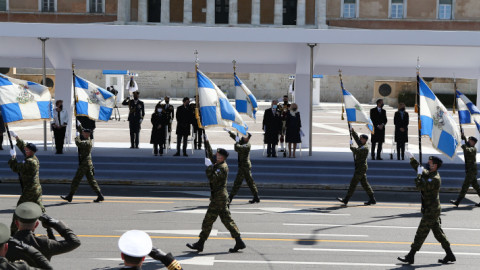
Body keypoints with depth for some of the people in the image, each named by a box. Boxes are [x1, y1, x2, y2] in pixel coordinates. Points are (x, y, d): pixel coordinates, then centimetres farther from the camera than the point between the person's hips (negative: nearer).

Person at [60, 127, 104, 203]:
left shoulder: (87, 142, -17)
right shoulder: (86, 140, 11)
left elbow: (78, 143, -30)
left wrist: (77, 136, -13)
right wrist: (79, 126, 31)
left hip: (85, 164, -10)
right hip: (88, 163, 10)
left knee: (76, 180, -2)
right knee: (91, 180, 9)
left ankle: (70, 196, 5)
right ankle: (100, 196, 7)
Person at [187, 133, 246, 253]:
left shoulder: (223, 167, -14)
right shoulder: (217, 164, 14)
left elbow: (213, 178, -26)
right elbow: (210, 154, 28)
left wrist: (209, 166, -20)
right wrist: (206, 141, 29)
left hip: (219, 197, -10)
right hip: (220, 197, 10)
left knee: (208, 220, -4)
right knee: (227, 219, 9)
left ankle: (200, 244, 1)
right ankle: (239, 242, 9)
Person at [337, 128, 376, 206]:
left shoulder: (365, 148, -16)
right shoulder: (361, 145, 12)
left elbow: (357, 151, -30)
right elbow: (356, 137, 21)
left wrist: (351, 146, -16)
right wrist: (352, 131, 15)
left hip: (361, 168, -10)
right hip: (359, 168, 10)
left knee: (353, 183, -7)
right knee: (364, 183, 11)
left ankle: (346, 200, -4)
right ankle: (372, 199, 15)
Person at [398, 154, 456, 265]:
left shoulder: (435, 179, -20)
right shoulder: (429, 174, 9)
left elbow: (421, 186, -28)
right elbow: (418, 168, 22)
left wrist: (419, 175, -16)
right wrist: (411, 158, 10)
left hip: (431, 211, -10)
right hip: (432, 210, 10)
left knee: (421, 233, -4)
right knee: (438, 233, 14)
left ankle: (410, 256, 1)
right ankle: (450, 255, 20)